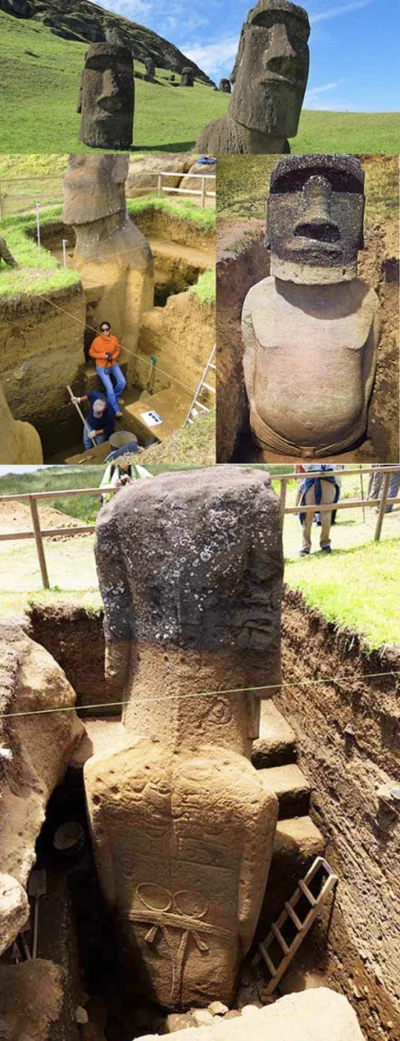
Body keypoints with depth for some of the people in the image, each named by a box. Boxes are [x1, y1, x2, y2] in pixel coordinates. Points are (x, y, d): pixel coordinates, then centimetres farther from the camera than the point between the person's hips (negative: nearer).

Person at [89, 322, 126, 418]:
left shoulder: (114, 339, -9)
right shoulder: (97, 340, -20)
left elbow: (118, 350, 7)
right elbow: (91, 353, -8)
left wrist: (113, 357, -14)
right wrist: (102, 355, -22)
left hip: (113, 365, 4)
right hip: (102, 367, -4)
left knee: (122, 382, -7)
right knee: (109, 387, -15)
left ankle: (114, 397, 24)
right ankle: (116, 410, -4)